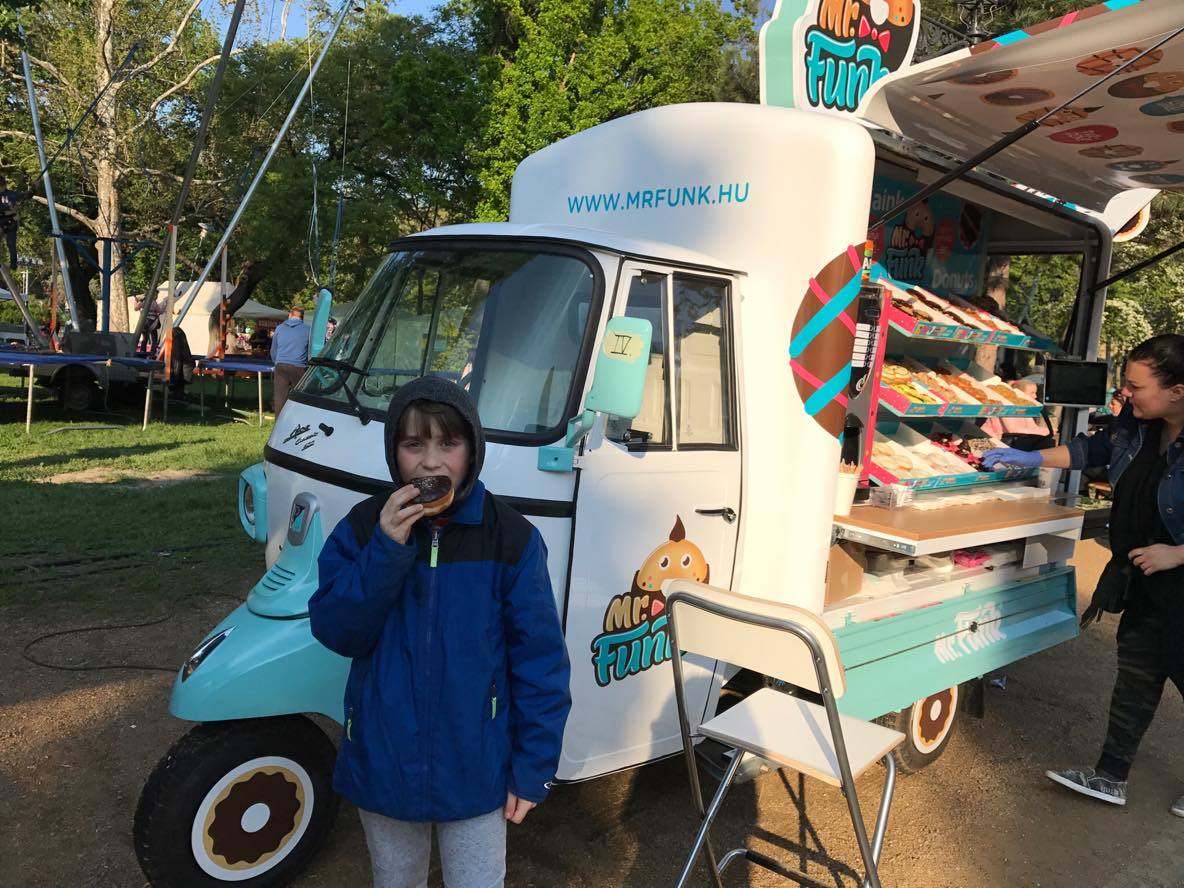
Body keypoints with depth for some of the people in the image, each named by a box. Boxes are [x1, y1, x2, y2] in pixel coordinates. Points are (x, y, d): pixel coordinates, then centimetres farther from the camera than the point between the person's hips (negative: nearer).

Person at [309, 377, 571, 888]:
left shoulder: (511, 537, -14)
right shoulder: (364, 528, -7)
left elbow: (540, 659, -10)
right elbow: (336, 632, -13)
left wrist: (534, 768, -8)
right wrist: (385, 551, -27)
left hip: (476, 769, -2)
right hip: (384, 764, 3)